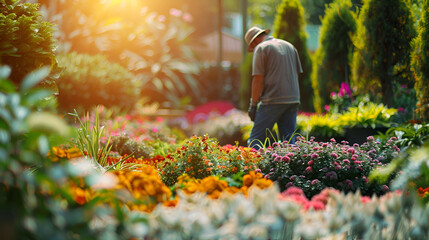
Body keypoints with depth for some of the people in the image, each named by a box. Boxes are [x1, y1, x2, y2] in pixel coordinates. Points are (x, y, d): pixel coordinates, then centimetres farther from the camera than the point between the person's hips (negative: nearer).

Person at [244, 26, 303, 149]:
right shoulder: (290, 46, 19)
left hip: (273, 101, -6)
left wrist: (253, 105, -7)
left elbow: (258, 79, -9)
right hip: (293, 100, 7)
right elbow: (296, 73, 18)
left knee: (256, 139, -5)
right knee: (289, 140, 7)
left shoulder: (261, 48, -1)